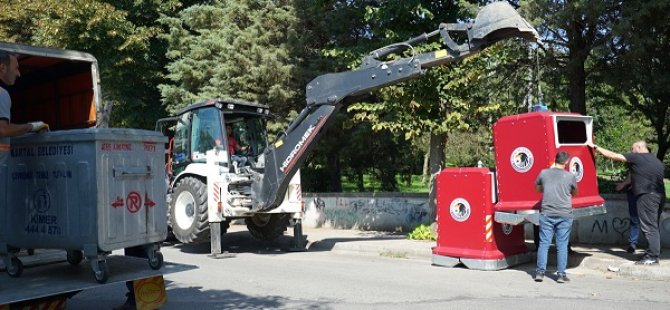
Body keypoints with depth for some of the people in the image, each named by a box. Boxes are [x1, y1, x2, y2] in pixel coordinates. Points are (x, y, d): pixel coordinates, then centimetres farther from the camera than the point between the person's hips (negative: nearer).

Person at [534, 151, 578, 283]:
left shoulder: (544, 173, 1)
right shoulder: (570, 176, -1)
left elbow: (537, 189, 18)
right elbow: (575, 193, 16)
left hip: (547, 214, 1)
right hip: (564, 215, -1)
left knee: (544, 243, 5)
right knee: (562, 245, 5)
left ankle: (540, 272, 5)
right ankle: (561, 274, 8)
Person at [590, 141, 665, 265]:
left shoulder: (636, 157, -5)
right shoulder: (657, 161, 20)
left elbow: (613, 156, -6)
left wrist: (595, 147, 1)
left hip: (647, 196, -8)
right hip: (660, 196, 8)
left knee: (649, 227, -7)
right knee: (653, 226, 15)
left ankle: (652, 257, -6)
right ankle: (653, 252, 20)